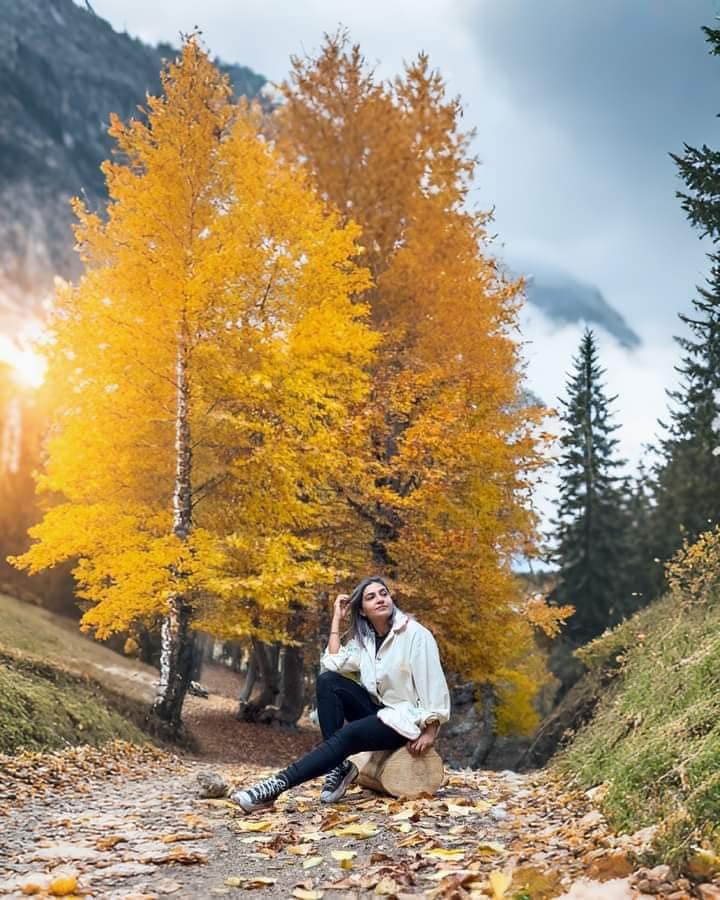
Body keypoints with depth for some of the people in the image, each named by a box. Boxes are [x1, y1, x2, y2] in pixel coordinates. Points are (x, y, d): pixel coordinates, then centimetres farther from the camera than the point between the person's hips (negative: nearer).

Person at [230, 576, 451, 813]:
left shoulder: (416, 634, -10)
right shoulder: (363, 640, 8)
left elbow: (433, 686, -13)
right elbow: (332, 666, -7)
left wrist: (429, 732, -21)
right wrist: (337, 619, -2)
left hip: (407, 717, -6)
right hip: (379, 709, 7)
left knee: (347, 735, -31)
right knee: (327, 681, -16)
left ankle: (276, 785, -36)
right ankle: (339, 766, -19)